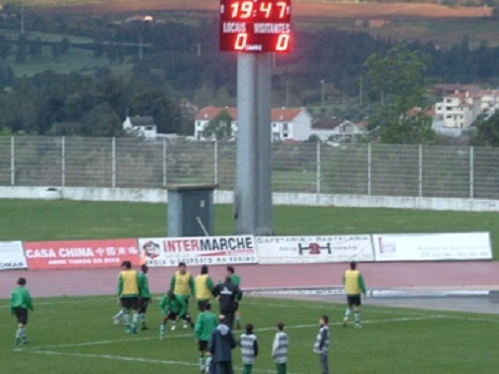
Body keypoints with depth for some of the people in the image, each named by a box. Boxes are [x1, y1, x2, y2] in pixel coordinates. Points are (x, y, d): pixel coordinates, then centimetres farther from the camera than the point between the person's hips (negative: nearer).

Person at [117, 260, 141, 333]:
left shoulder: (121, 274, -2)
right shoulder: (135, 273, 3)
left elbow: (120, 286, -4)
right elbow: (138, 284, 3)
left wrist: (119, 296, 1)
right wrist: (139, 294, 11)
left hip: (125, 295, 0)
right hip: (134, 294, 0)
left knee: (126, 311, 11)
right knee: (136, 311, 4)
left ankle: (128, 327, 11)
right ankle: (134, 325, -14)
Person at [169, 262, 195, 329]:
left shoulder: (189, 275, -5)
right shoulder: (175, 275, -4)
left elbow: (192, 286, 1)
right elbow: (172, 285, 3)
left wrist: (192, 295, -1)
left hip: (186, 296, 0)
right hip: (177, 295, 0)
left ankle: (185, 323, 22)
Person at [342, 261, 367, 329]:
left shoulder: (346, 273, -3)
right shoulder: (358, 274, -14)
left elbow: (344, 282, 10)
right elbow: (361, 284, -14)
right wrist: (364, 292, -7)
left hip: (349, 293, 3)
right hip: (356, 293, -3)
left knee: (349, 307, 19)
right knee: (357, 308, 6)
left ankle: (346, 318, -5)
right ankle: (357, 324, 8)